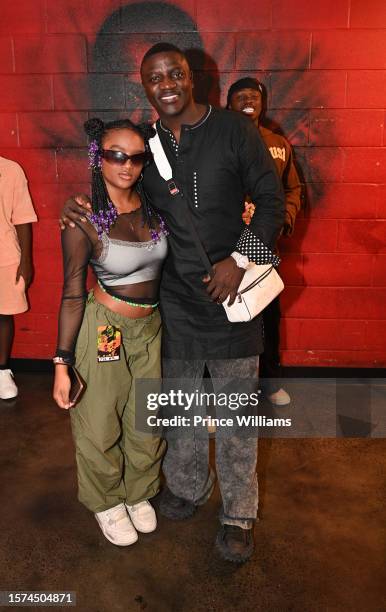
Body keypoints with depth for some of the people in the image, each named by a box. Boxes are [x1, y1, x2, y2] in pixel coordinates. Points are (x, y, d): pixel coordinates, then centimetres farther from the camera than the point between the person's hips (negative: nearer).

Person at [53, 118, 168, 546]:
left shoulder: (155, 205, -2)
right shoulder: (83, 219, -15)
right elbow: (72, 295, -12)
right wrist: (62, 364, -12)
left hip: (151, 328, 5)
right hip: (104, 330, -4)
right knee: (100, 428, 10)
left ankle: (139, 494, 44)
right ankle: (107, 503, 39)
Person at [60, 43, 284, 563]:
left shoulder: (234, 131, -4)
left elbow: (271, 200, -4)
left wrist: (239, 259, -15)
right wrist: (84, 208, -3)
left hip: (231, 289, -3)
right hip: (174, 296, 4)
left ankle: (238, 514, 25)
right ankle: (187, 487, 39)